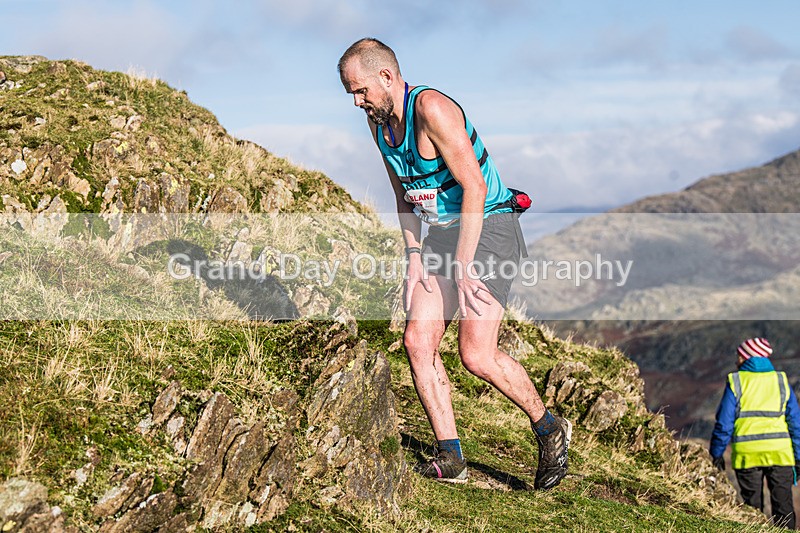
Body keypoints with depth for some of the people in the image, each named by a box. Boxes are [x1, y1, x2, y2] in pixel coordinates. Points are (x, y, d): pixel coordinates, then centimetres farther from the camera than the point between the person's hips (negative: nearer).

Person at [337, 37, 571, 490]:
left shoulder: (432, 109, -22)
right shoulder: (379, 122, 5)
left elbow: (474, 188, -25)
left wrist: (463, 266, -26)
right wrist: (414, 257, 5)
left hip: (488, 228, -8)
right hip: (441, 234, 8)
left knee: (477, 354, -15)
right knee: (418, 342, -4)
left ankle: (549, 428, 8)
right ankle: (450, 458, 3)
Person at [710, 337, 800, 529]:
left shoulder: (735, 382, 0)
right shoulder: (782, 382, 7)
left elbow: (724, 422, -2)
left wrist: (717, 453, 7)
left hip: (747, 453, -1)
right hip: (780, 453, 1)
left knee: (753, 506, 8)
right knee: (783, 506, 4)